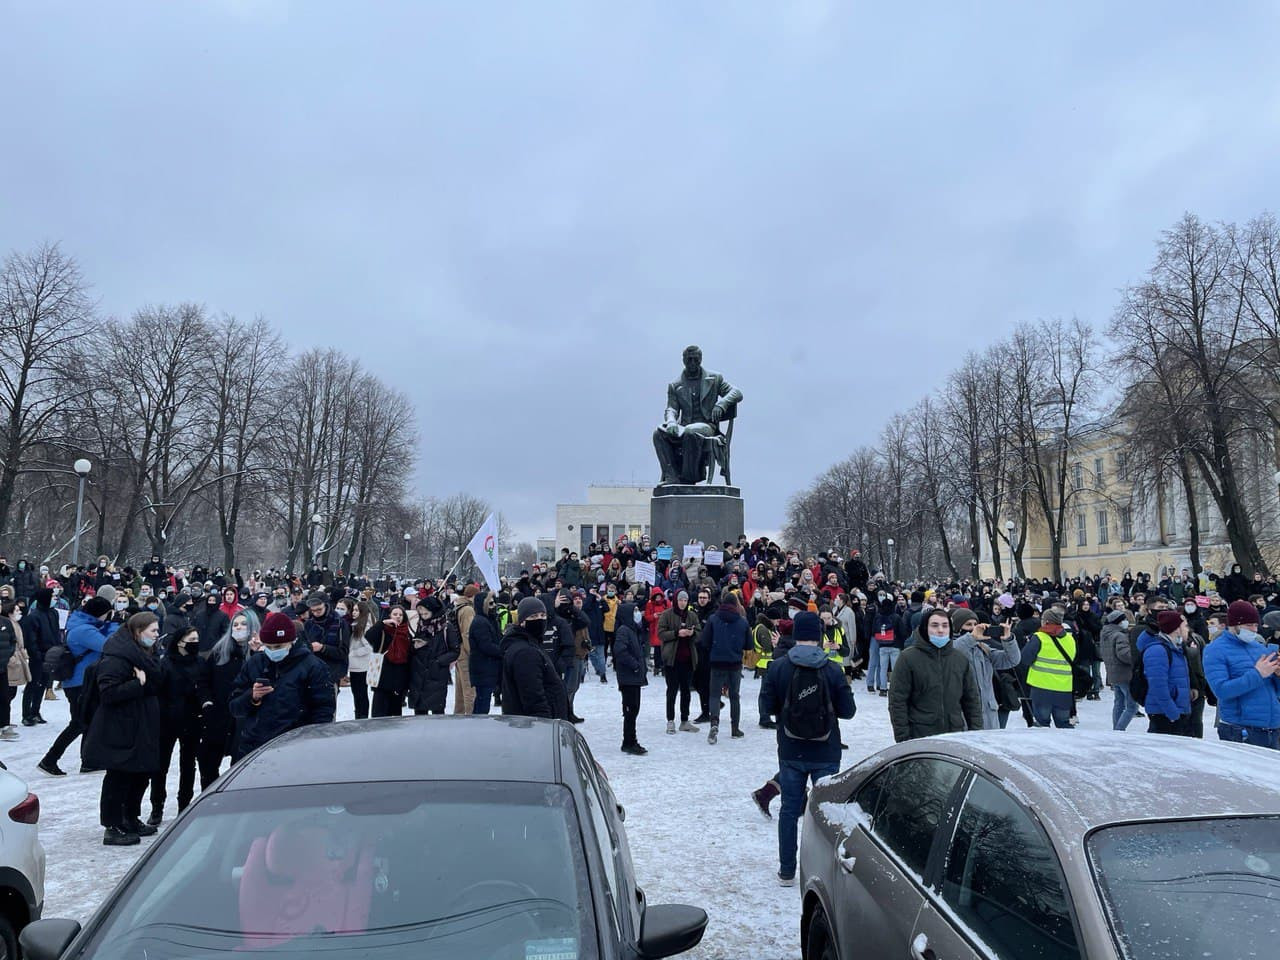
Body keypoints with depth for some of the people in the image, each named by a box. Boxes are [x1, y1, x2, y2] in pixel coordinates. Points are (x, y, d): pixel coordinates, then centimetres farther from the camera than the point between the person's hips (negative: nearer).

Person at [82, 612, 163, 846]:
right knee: (119, 776, -1)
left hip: (141, 728, 10)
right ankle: (112, 828, 10)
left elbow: (157, 684, 23)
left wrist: (147, 682, 6)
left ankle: (131, 819, 30)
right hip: (119, 731, -10)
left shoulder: (142, 654, 14)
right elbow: (108, 692, -26)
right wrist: (139, 684, -23)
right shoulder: (116, 658, -18)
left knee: (141, 773, 16)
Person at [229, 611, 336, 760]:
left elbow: (324, 710, -5)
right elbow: (234, 708, 12)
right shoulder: (254, 663, 9)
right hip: (250, 749, 4)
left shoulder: (312, 666, -5)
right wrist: (252, 697, -9)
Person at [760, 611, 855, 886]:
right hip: (826, 753, -1)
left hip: (790, 752, 1)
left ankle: (787, 872, 20)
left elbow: (768, 706, -5)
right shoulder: (833, 670, -12)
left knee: (789, 810, 13)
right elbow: (848, 710, -7)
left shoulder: (777, 667, -10)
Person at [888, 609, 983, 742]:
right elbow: (897, 701, -6)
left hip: (955, 735, 4)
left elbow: (972, 699, 15)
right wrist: (903, 738, -11)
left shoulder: (961, 659, 9)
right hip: (919, 737, -4)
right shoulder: (908, 658, -5)